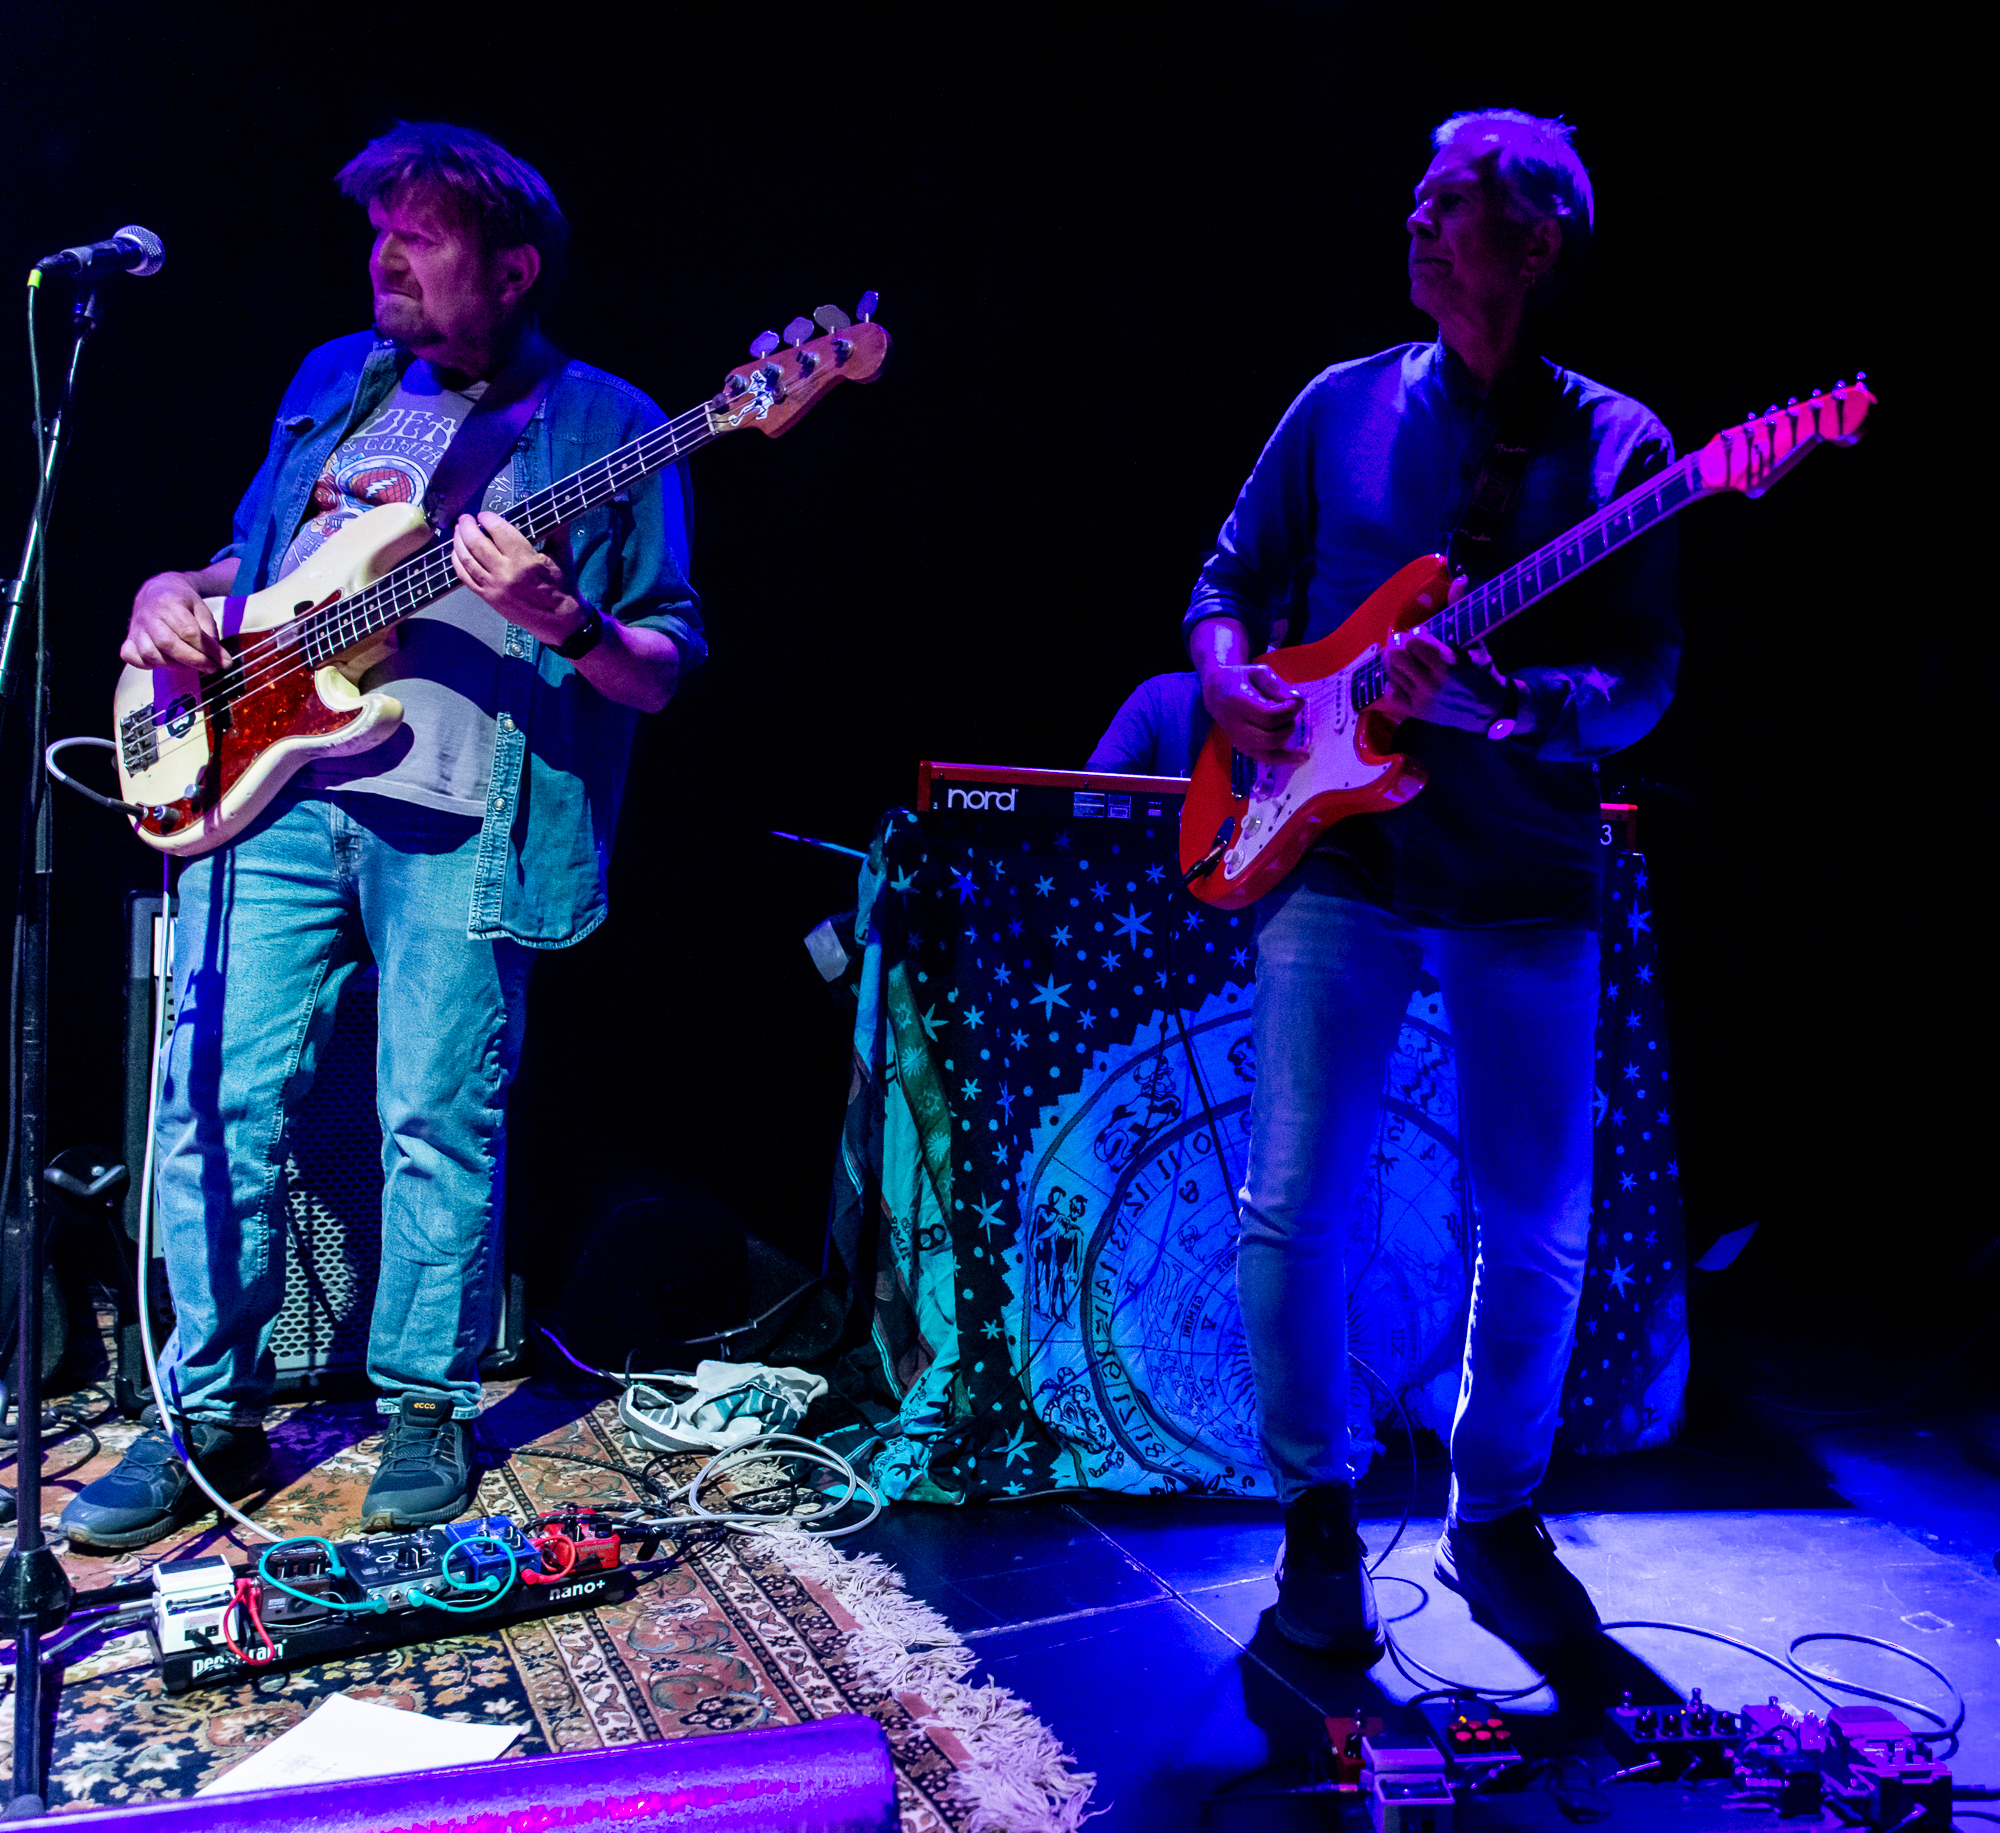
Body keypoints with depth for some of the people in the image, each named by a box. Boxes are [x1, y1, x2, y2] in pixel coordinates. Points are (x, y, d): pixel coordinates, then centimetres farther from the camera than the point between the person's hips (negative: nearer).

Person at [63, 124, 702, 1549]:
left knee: (441, 1122, -2)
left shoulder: (604, 427, 4)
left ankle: (427, 1408, 18)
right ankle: (211, 1415, 18)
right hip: (266, 781, 5)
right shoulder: (332, 382, 21)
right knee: (217, 1098, 3)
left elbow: (663, 673, -1)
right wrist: (177, 594, 8)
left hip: (458, 816, -5)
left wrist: (563, 622, -21)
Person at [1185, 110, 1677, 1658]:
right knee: (1295, 1205, -4)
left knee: (1541, 1228, 6)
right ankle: (1319, 1515, 17)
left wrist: (1503, 704, -20)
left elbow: (1643, 679, -2)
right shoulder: (1343, 405, 10)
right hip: (1337, 846, 0)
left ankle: (1496, 1515, 28)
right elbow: (1229, 579, 16)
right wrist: (1232, 677, -5)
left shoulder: (1616, 444, 5)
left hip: (1527, 874, 0)